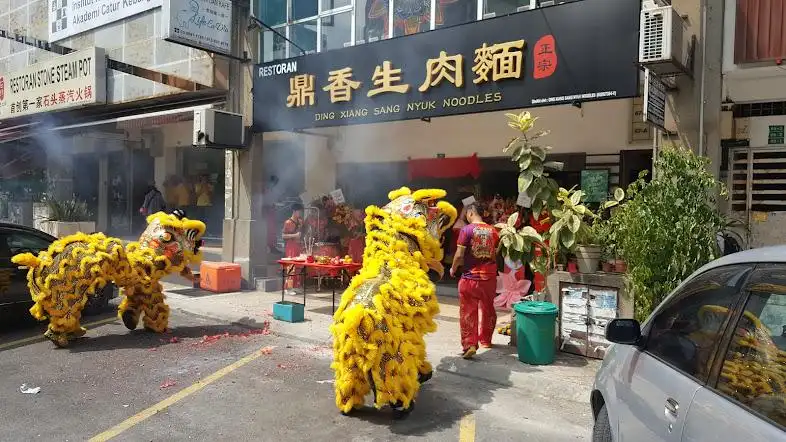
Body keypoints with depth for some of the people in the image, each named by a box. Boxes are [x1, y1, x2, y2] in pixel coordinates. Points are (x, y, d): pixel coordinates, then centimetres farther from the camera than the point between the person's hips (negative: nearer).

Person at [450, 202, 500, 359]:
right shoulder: (493, 230, 3)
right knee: (488, 309, 19)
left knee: (468, 312, 3)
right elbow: (497, 254, 10)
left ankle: (470, 344, -4)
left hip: (470, 277, -5)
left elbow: (459, 255, -13)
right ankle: (486, 340, 34)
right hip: (489, 277, 5)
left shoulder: (466, 230, -11)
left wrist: (453, 269, 4)